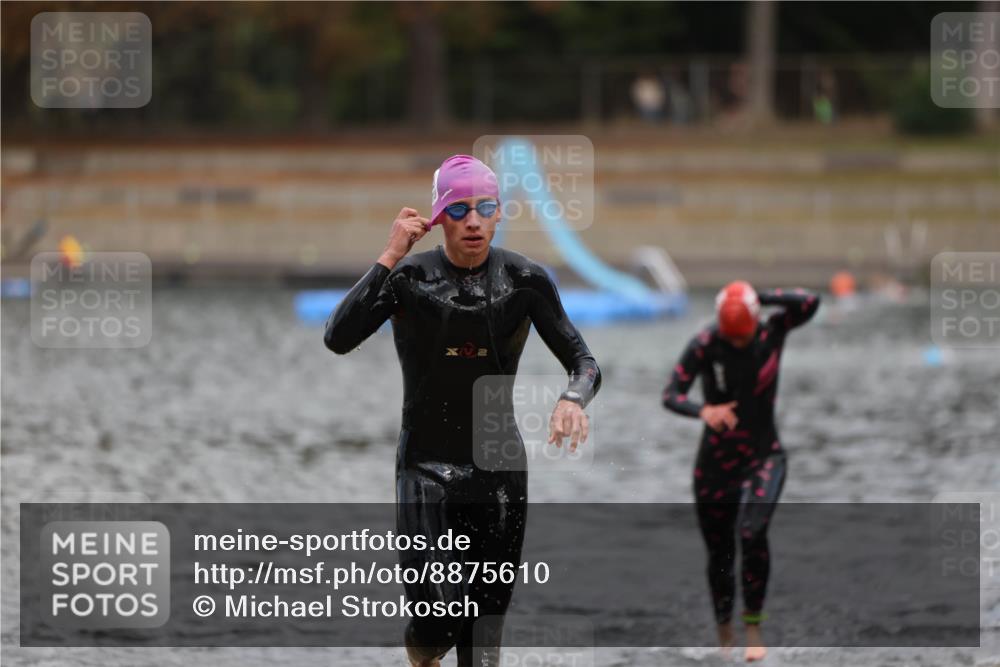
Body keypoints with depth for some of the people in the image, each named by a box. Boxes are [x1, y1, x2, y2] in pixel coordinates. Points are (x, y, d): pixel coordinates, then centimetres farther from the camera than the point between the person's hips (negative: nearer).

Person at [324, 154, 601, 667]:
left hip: (499, 468, 2)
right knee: (436, 619, -16)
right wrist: (389, 258, -26)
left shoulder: (525, 280, -4)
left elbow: (584, 363, -4)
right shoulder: (410, 277, -9)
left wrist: (573, 399, -27)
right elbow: (338, 338, -22)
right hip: (426, 466, -2)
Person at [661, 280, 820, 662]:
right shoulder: (704, 345, -12)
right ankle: (724, 635, 26)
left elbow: (809, 303, -24)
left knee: (752, 533, -24)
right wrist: (703, 412, -36)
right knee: (719, 554, 6)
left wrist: (759, 299, -25)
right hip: (716, 462, 1)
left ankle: (754, 629, -16)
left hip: (764, 457, -1)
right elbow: (671, 395, -17)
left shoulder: (772, 333, -9)